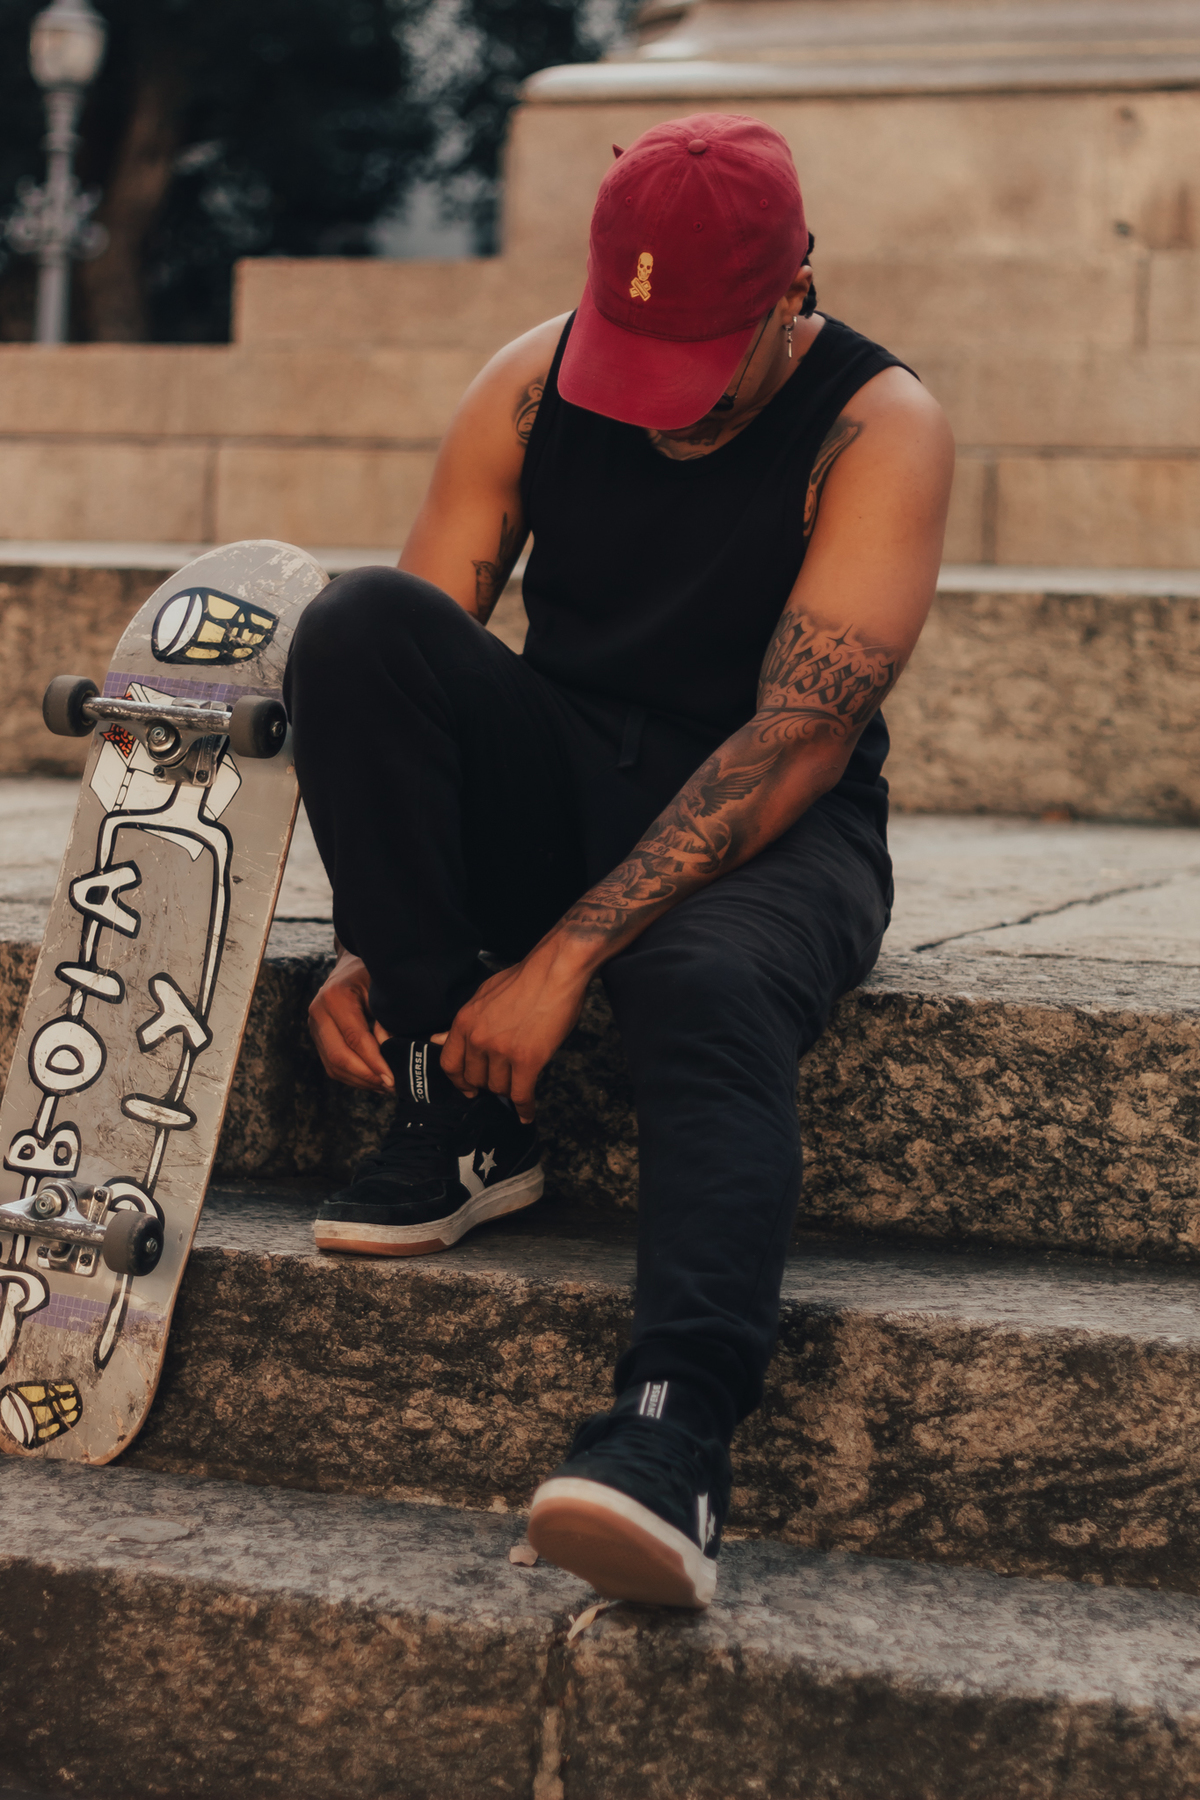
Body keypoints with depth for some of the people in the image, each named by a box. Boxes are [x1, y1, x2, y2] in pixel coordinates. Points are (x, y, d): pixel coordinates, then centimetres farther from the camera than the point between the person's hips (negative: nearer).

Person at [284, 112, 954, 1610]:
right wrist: (369, 945, -17)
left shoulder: (879, 429, -14)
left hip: (770, 828, -4)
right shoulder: (531, 388, -3)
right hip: (559, 796, 4)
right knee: (356, 620, -23)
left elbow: (796, 741, -22)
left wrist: (568, 955, -29)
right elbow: (398, 683, -4)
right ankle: (456, 1127, -19)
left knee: (707, 985, -39)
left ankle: (670, 1437, -53)